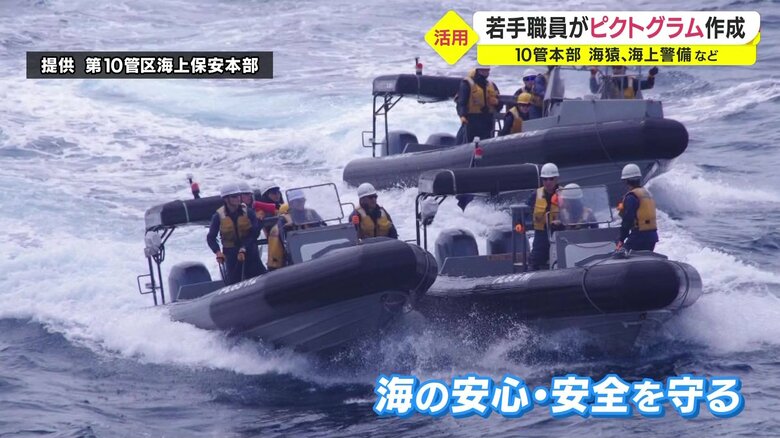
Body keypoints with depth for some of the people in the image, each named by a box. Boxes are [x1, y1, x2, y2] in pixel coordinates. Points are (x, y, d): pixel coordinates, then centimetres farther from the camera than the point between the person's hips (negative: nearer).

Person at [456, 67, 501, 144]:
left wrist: (497, 102, -5)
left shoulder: (492, 86, 16)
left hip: (487, 122, 6)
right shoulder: (467, 84, -2)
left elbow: (499, 106, 20)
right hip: (471, 120, -6)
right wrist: (462, 115, -29)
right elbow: (461, 102, -12)